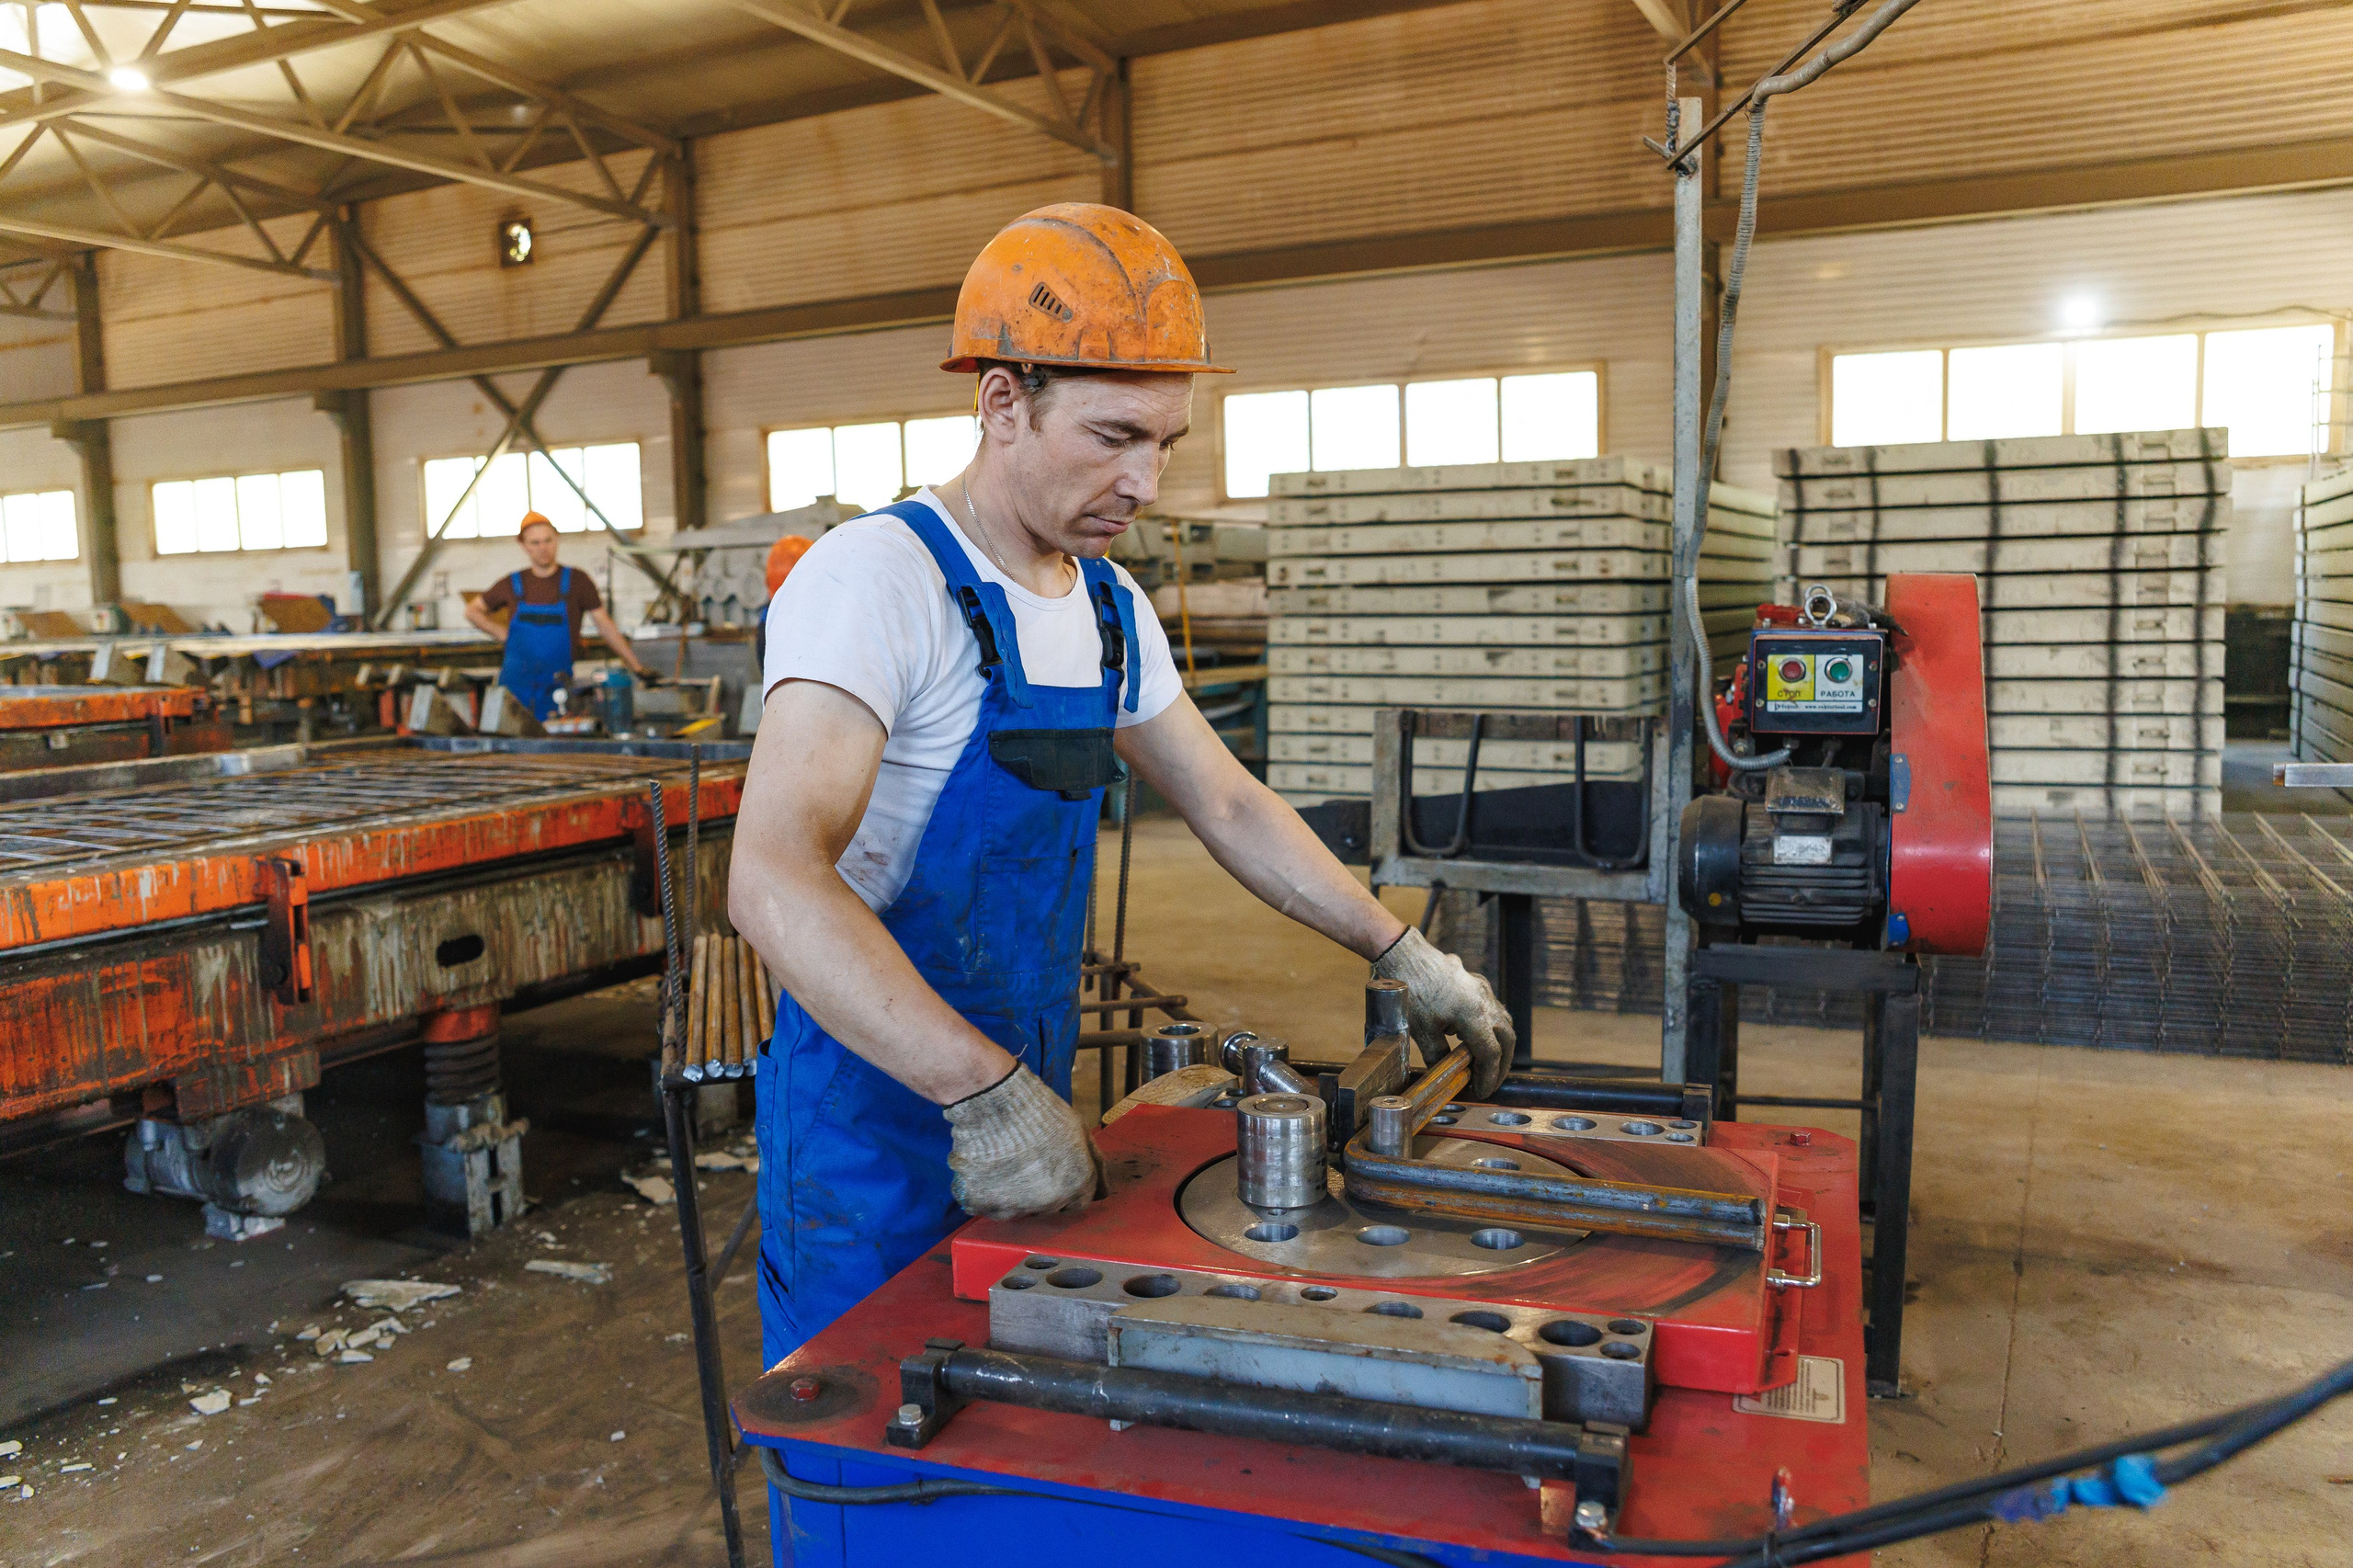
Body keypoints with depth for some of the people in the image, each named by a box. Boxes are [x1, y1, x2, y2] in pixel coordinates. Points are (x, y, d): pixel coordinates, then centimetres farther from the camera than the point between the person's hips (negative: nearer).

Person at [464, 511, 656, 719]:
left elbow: (606, 627, 2)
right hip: (515, 684, 2)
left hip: (556, 686, -2)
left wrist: (637, 667, -2)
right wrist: (502, 634, 4)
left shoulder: (577, 581, 2)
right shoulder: (513, 584, 8)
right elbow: (472, 611, 20)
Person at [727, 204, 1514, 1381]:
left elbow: (1228, 807, 14)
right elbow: (773, 883, -33)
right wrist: (987, 1094, -39)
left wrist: (1406, 955, 9)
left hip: (1027, 1106, 7)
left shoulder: (1111, 607, 6)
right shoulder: (879, 579, -21)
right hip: (876, 1119, -7)